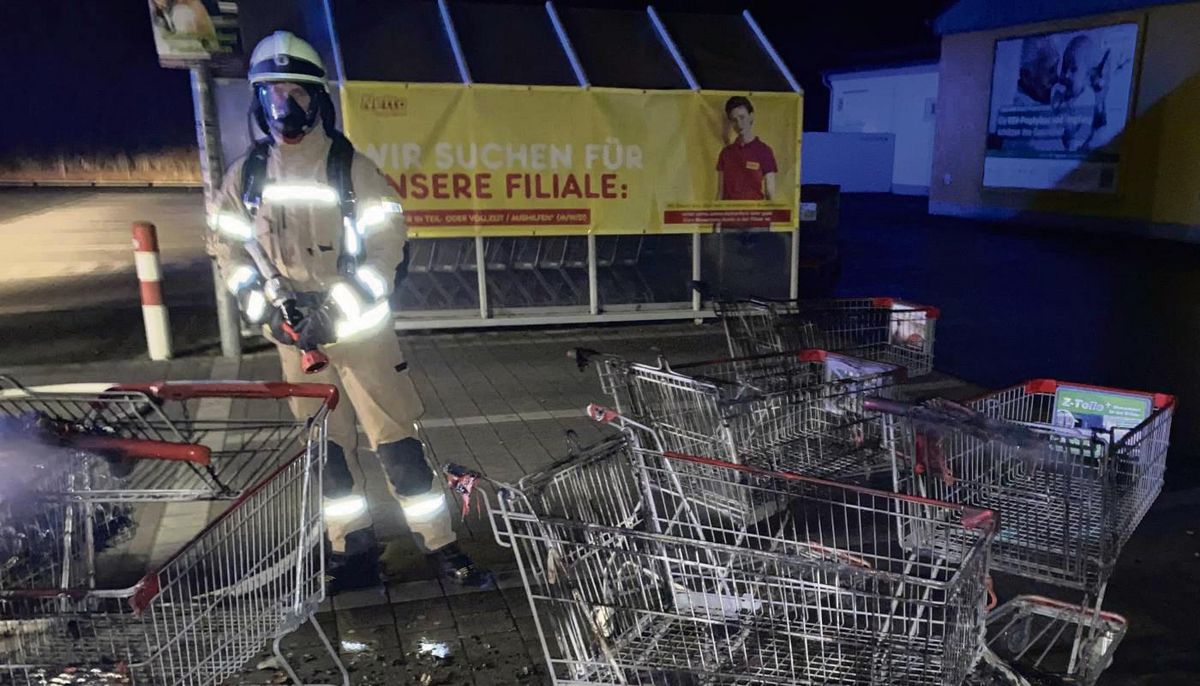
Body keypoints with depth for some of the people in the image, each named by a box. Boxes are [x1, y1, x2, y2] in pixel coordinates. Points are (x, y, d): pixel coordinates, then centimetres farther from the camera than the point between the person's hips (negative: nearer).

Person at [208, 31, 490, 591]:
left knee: (395, 439, -3)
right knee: (327, 449, 10)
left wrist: (340, 308, -16)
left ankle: (441, 546, 8)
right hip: (294, 335, 4)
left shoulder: (352, 167, -6)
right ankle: (353, 552, 23)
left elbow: (386, 247, -9)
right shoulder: (245, 176, 5)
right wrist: (264, 306, -4)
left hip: (359, 328, -4)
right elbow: (229, 248, 11)